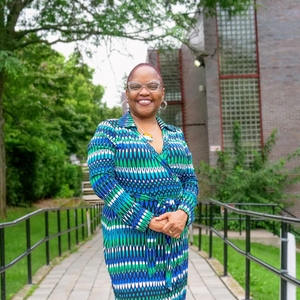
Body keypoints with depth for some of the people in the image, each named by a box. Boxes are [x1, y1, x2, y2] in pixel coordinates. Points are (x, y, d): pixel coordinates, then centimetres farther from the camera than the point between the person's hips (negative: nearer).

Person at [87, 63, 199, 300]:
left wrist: (183, 213, -12)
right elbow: (101, 178, -11)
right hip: (130, 233, -4)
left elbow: (190, 179, 10)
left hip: (173, 233, 5)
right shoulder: (109, 131, 0)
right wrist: (146, 220, -17)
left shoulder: (175, 135, 14)